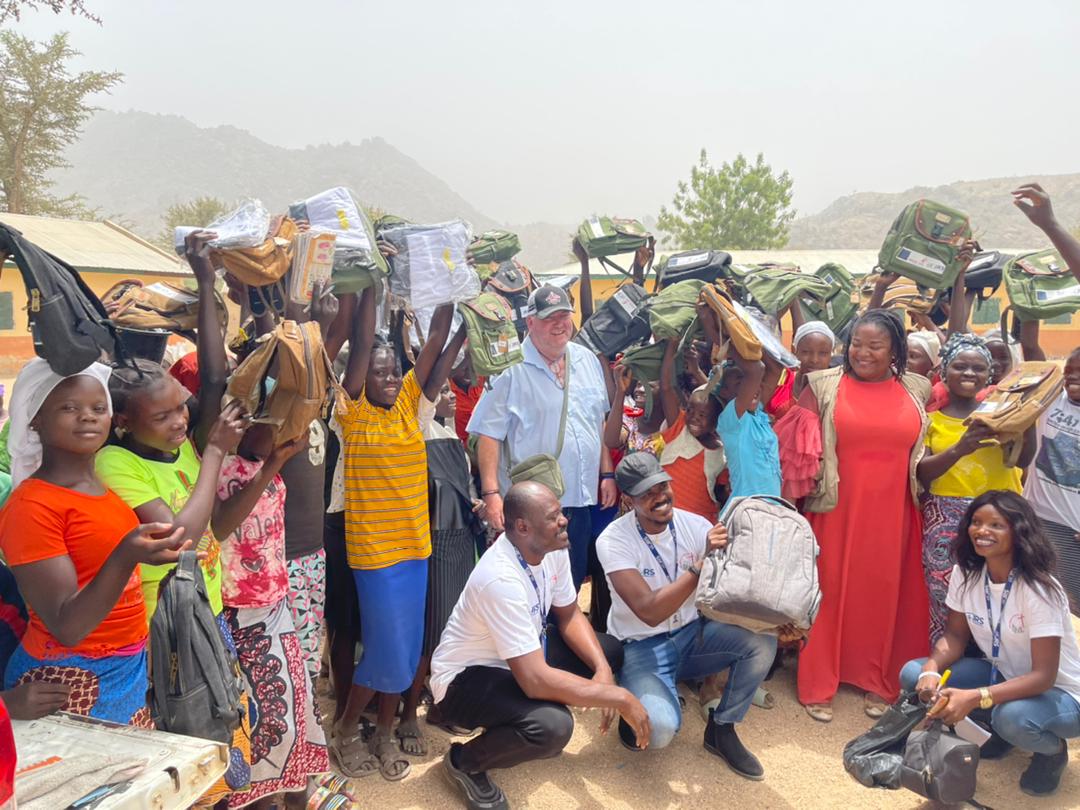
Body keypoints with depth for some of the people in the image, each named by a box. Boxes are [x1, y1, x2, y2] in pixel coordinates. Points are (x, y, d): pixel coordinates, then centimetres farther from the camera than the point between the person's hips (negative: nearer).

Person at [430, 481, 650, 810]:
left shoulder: (553, 548, -10)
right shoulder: (501, 579, -35)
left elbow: (569, 615, 4)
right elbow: (536, 681, -37)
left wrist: (603, 669, -13)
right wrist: (620, 697, -30)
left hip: (521, 658, 9)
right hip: (465, 678, -8)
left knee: (610, 650, 2)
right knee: (553, 725, -33)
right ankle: (464, 762, -3)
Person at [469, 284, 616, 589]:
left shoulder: (587, 361, 9)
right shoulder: (511, 369, -10)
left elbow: (601, 423, 16)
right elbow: (489, 435, -11)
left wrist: (607, 474, 13)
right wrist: (491, 493, -17)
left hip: (581, 500, 6)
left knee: (573, 585, 16)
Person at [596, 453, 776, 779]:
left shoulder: (694, 524, -7)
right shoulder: (613, 541, -19)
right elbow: (649, 612, -27)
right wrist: (703, 563, -31)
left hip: (693, 633, 5)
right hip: (642, 647, -5)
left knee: (761, 640, -21)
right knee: (659, 727, -32)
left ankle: (722, 730, 2)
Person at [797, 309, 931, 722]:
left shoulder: (916, 391, 6)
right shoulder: (823, 386, -1)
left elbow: (927, 450, 11)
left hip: (892, 514, 2)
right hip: (837, 510, -2)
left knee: (885, 593, 11)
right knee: (831, 591, 4)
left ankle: (878, 682, 28)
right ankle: (818, 685, 17)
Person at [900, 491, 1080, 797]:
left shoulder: (1038, 589, -26)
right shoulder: (965, 574, -9)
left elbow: (1043, 676, -28)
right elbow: (955, 635, -2)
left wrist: (974, 698, -41)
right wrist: (931, 670, -25)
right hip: (1002, 675, 6)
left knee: (1012, 716, -38)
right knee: (913, 674, -15)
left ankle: (1053, 751, 0)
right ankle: (1000, 732, 9)